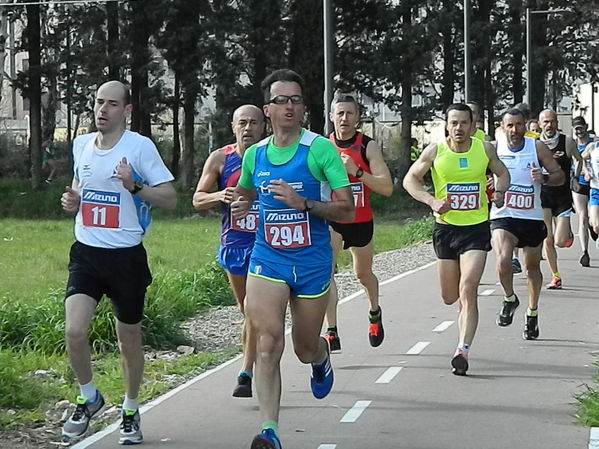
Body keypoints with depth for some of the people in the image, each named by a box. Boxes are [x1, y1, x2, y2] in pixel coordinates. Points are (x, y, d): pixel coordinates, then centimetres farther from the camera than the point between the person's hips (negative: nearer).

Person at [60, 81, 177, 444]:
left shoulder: (140, 146, -9)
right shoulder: (81, 145, 7)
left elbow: (170, 199, -9)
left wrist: (134, 185, -24)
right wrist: (73, 199, 3)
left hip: (126, 255, -3)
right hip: (87, 252, 3)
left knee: (129, 339, 9)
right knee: (74, 330, -14)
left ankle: (131, 412, 29)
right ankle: (89, 398, 11)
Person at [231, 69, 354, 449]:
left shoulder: (321, 149, -8)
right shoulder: (255, 155, 5)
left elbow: (347, 210, -11)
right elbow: (245, 194, 27)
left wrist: (303, 203, -25)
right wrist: (241, 205, 2)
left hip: (312, 263, -2)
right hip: (268, 260, 2)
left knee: (306, 349, 13)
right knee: (268, 344, -15)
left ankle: (322, 360, 52)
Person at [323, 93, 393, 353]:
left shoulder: (368, 147, -9)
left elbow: (387, 188, -16)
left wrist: (356, 171, -27)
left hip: (361, 221, 0)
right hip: (331, 219, 0)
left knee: (363, 273, 18)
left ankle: (375, 313, 50)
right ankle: (332, 334, -24)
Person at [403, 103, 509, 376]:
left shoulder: (485, 149, -1)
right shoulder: (435, 151, -4)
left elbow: (502, 173, 16)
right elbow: (410, 179, 3)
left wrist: (499, 192, -6)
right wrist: (431, 201, -13)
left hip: (477, 228, -1)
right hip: (445, 228, 2)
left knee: (467, 291, -16)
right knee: (450, 297, 11)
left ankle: (463, 350, -18)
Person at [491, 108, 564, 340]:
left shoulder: (537, 148, -4)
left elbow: (559, 175, 1)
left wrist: (544, 178, -20)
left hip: (532, 218, 2)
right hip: (503, 217, -2)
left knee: (532, 267, 15)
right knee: (503, 261, -25)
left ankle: (532, 313, 35)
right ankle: (510, 299, 4)